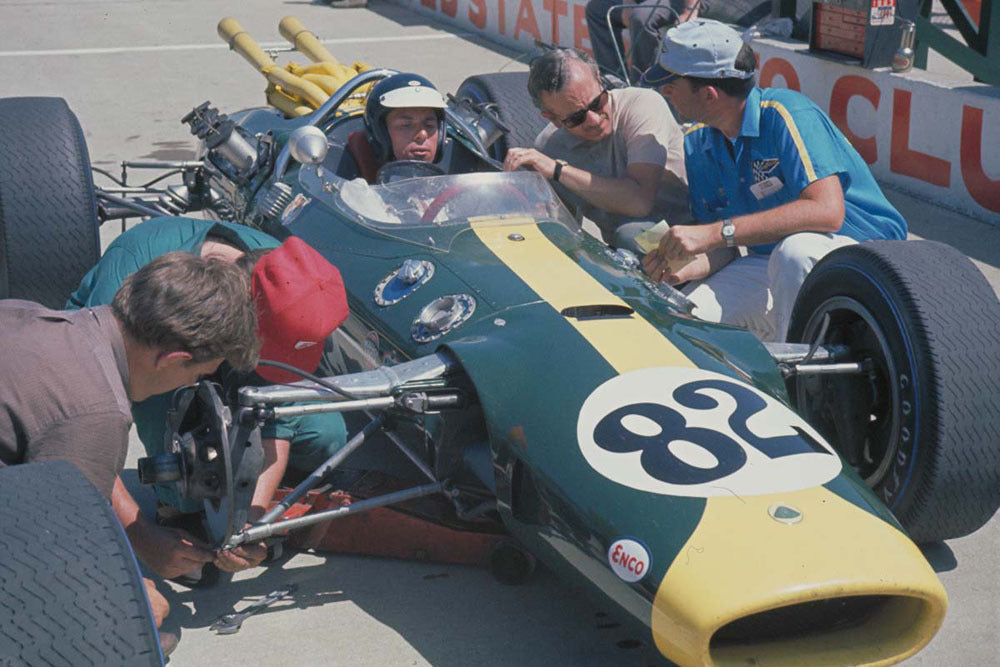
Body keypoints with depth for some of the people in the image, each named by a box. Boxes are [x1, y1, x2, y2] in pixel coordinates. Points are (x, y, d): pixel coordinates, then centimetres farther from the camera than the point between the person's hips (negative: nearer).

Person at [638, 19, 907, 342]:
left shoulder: (786, 114, -19)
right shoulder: (697, 143, 4)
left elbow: (827, 211, -32)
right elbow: (722, 249, 4)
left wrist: (717, 233, -33)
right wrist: (689, 268, -21)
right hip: (771, 265, 6)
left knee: (793, 249, -39)